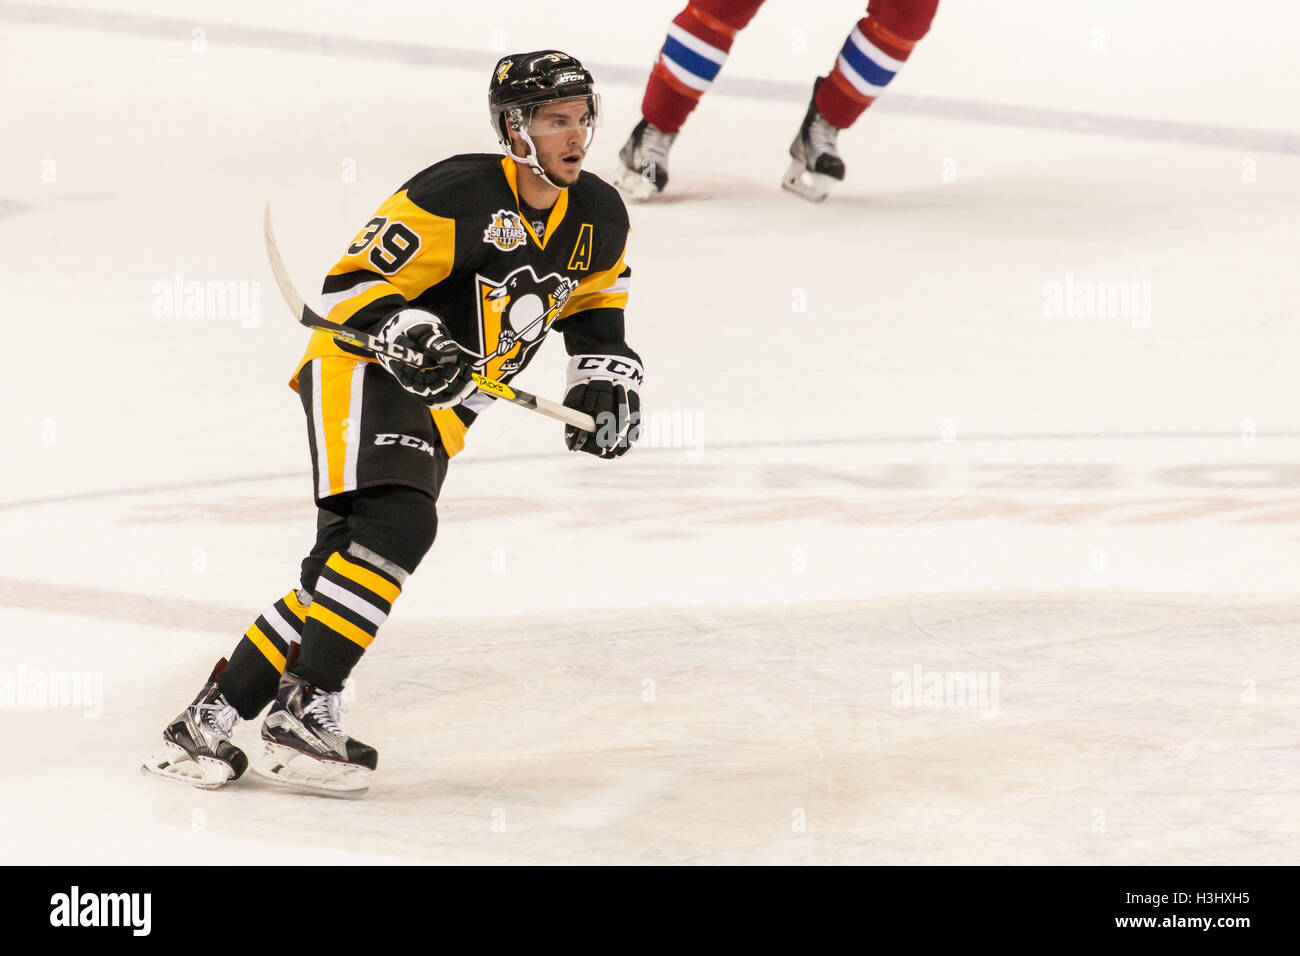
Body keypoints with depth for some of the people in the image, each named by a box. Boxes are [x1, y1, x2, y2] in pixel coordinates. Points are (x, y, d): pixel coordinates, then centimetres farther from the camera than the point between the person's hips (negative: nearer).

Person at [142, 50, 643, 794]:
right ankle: (304, 711, -27)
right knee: (396, 526, -28)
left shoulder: (600, 219, 4)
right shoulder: (458, 196, -19)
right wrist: (404, 333, -32)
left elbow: (595, 305, 24)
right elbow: (354, 281, -16)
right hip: (360, 371, -7)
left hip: (437, 411, 7)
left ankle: (210, 722, 2)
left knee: (342, 569, -1)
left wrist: (607, 378, 11)